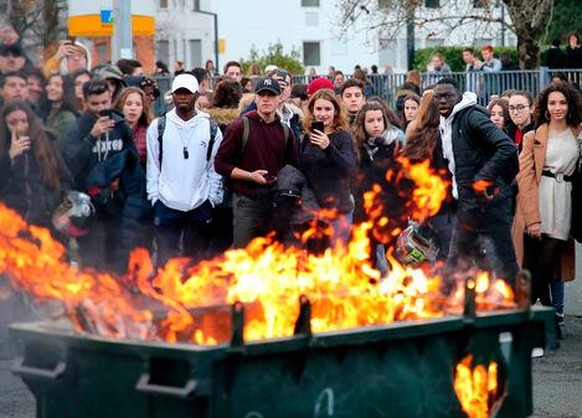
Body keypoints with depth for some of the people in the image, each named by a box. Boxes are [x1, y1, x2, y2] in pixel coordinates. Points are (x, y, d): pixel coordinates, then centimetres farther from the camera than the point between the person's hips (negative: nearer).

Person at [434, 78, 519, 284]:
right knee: (456, 263, 15)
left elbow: (507, 147, -22)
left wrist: (484, 179, -22)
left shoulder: (472, 117, -12)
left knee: (502, 263, -6)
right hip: (466, 203, 10)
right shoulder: (445, 125, 15)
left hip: (487, 199, -10)